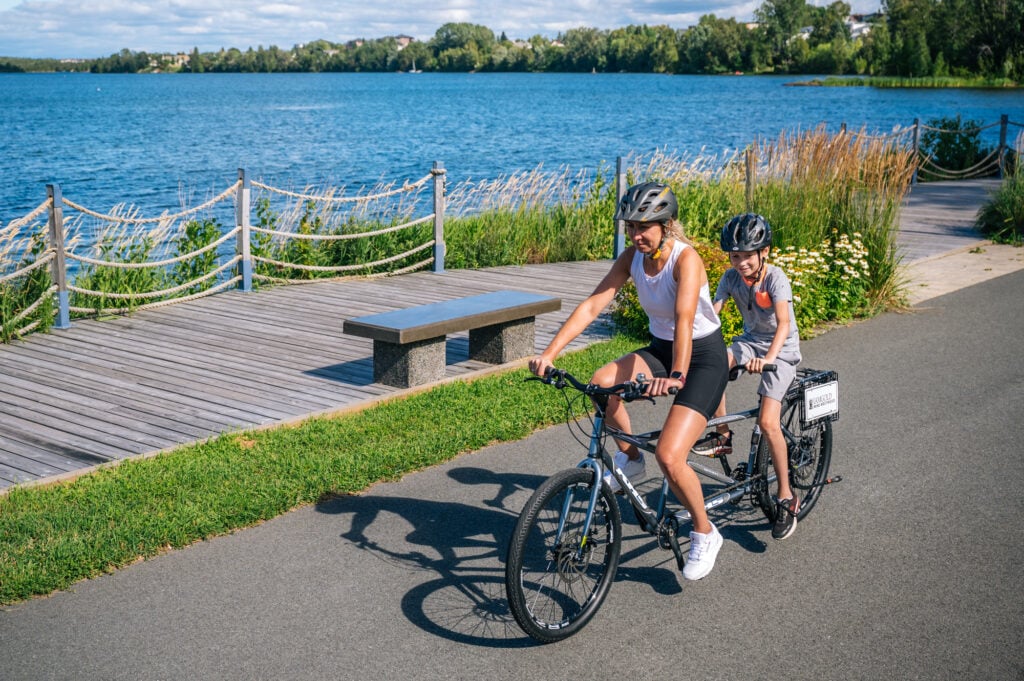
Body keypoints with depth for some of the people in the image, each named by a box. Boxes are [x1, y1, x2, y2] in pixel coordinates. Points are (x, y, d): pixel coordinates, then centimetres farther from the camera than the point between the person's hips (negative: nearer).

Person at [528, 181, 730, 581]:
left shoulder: (685, 259, -23)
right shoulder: (632, 257, -6)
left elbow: (685, 318, -38)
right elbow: (592, 305, -14)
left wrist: (677, 376, -54)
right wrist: (549, 353, -25)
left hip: (704, 356, -6)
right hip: (659, 349, 6)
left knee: (669, 457, -20)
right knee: (601, 382, -25)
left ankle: (705, 535, 5)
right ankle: (629, 459, 1)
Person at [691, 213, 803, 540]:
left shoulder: (775, 277, -22)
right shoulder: (731, 277, -8)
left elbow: (784, 323, -34)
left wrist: (768, 358, -51)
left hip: (781, 349, -5)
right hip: (751, 340, 5)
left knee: (767, 421, -19)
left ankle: (786, 498, -5)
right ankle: (722, 435, -6)